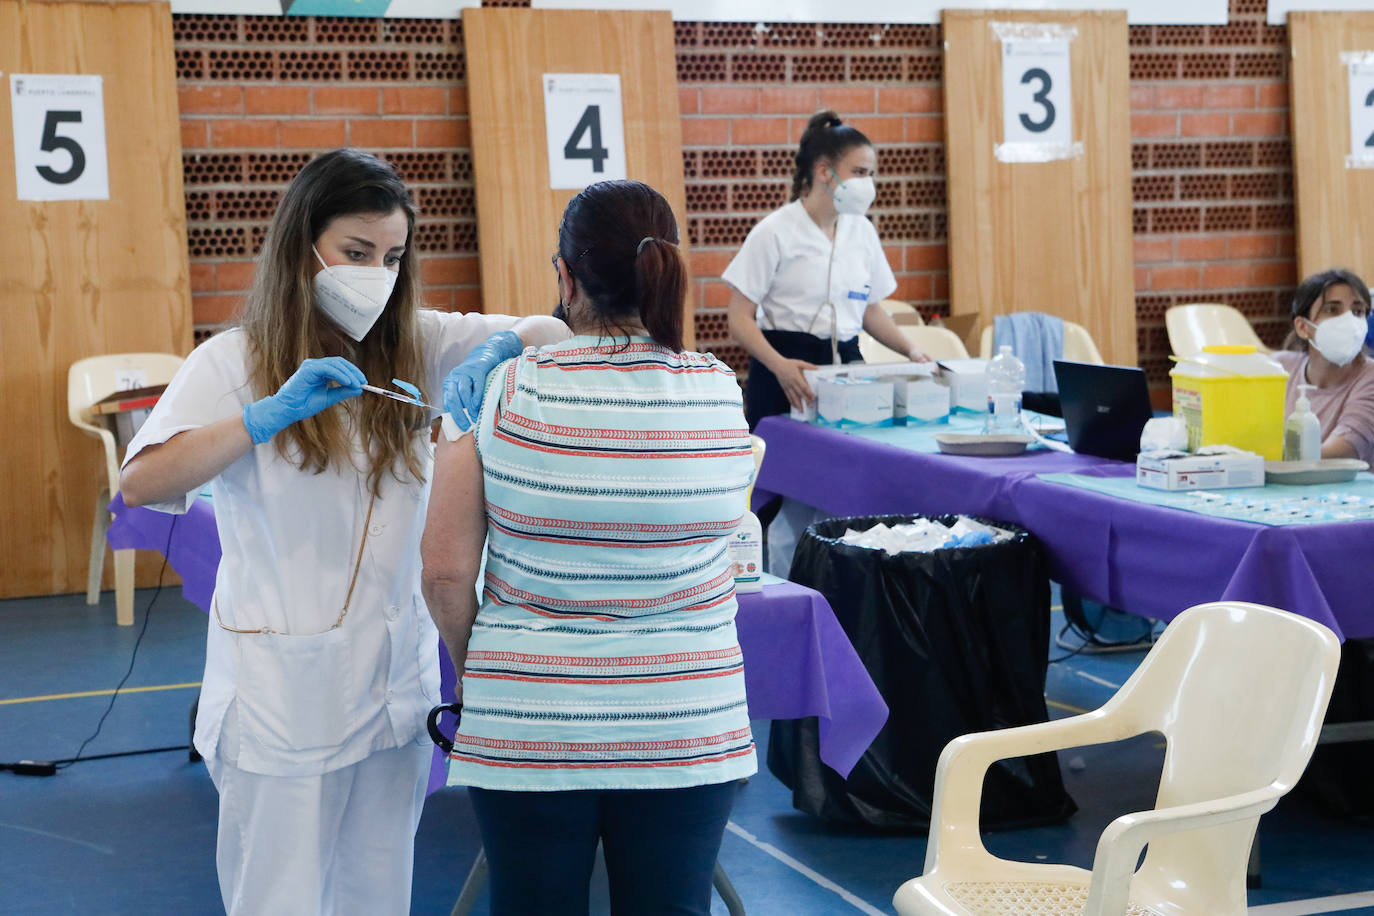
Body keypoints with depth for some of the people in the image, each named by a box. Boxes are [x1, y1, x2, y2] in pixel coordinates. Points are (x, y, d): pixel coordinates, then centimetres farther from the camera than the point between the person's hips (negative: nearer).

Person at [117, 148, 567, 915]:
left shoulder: (416, 346, 6)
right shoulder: (233, 362, -4)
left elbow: (552, 334, 2)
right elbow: (140, 484, -17)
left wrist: (504, 347, -20)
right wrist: (271, 414, -26)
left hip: (397, 675, 4)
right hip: (284, 687, -4)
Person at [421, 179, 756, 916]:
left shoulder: (507, 393, -11)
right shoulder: (720, 393, -5)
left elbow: (446, 571, -9)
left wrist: (477, 672, 9)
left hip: (529, 731, -1)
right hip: (684, 732, 1)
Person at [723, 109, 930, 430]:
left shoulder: (862, 230, 12)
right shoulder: (776, 232, -6)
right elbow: (740, 318, -10)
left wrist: (910, 350, 5)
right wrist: (779, 365, -26)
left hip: (846, 363, 5)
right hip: (787, 376, -5)